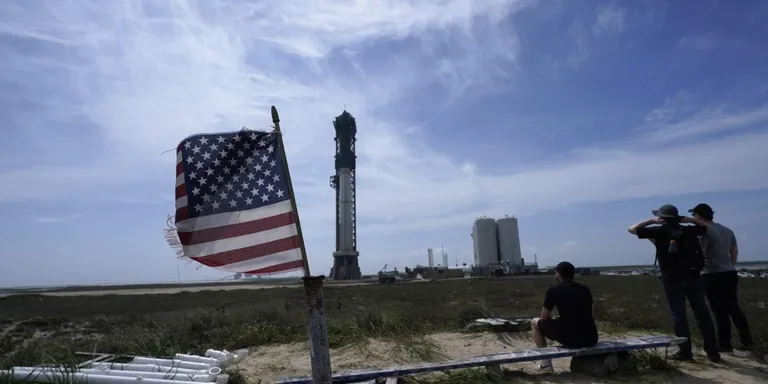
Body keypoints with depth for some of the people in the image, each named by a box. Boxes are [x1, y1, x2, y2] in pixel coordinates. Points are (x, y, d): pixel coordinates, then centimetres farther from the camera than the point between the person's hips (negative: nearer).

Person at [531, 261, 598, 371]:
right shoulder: (585, 289, 12)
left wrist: (553, 319, 28)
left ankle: (545, 362, 16)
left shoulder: (553, 290, -3)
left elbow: (544, 318, 4)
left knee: (535, 322, 17)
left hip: (570, 339, -5)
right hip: (591, 339, 6)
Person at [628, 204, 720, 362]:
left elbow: (632, 229, 1)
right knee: (702, 313, 9)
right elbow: (706, 226, 27)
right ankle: (712, 351, 12)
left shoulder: (659, 231, -4)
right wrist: (688, 219, 18)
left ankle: (685, 351, 3)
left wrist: (651, 221, 6)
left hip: (672, 278, -4)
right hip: (693, 276, 4)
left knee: (678, 315, 2)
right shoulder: (688, 230, 7)